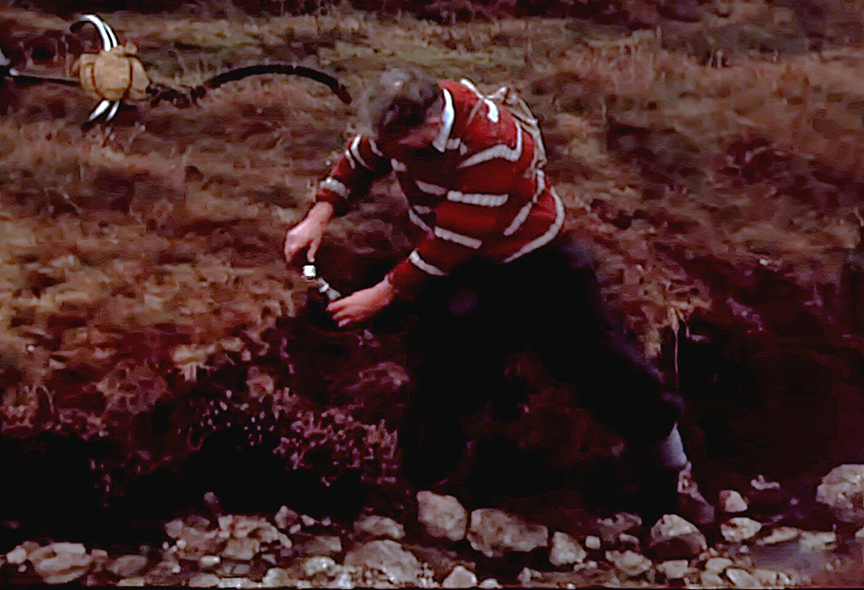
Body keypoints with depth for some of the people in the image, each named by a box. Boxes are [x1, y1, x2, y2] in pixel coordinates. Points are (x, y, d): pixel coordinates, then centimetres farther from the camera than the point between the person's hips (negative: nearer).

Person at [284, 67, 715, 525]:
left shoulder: (492, 146, -35)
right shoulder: (404, 118, -14)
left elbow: (452, 242, -33)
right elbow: (359, 160, 7)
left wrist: (382, 295, -27)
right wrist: (319, 217, -7)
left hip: (534, 264, -5)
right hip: (460, 270, 5)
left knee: (597, 362, -1)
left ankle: (672, 478, 15)